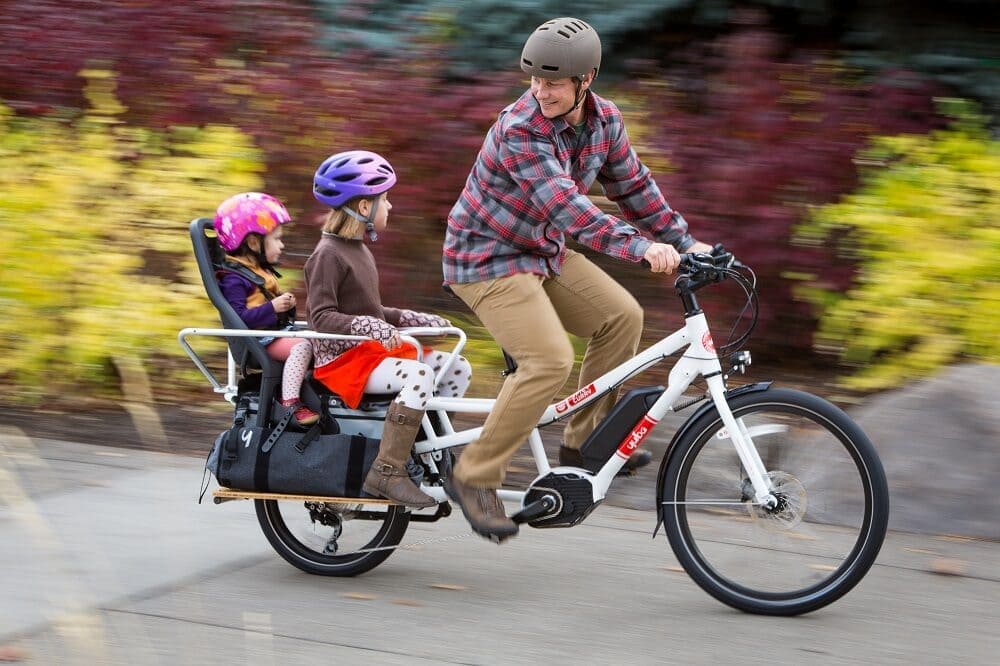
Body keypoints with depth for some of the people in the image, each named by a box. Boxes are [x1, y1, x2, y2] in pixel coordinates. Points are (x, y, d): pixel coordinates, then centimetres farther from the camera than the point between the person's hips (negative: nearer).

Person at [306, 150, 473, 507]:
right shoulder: (328, 255, -13)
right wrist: (369, 326, -34)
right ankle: (387, 473, -34)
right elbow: (322, 317, -21)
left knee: (458, 368, 1)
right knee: (419, 375, -34)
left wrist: (415, 319, 17)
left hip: (373, 350, 10)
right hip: (342, 360, -10)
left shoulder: (358, 250, 19)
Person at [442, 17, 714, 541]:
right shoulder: (520, 131, -29)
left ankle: (583, 442, 9)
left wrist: (683, 242, 4)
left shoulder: (604, 119, -5)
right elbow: (565, 204, -39)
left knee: (621, 316, -2)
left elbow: (633, 187, 8)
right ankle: (474, 478, -13)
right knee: (549, 360, -22)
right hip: (487, 259, -8)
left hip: (542, 253, 8)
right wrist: (640, 247, -49)